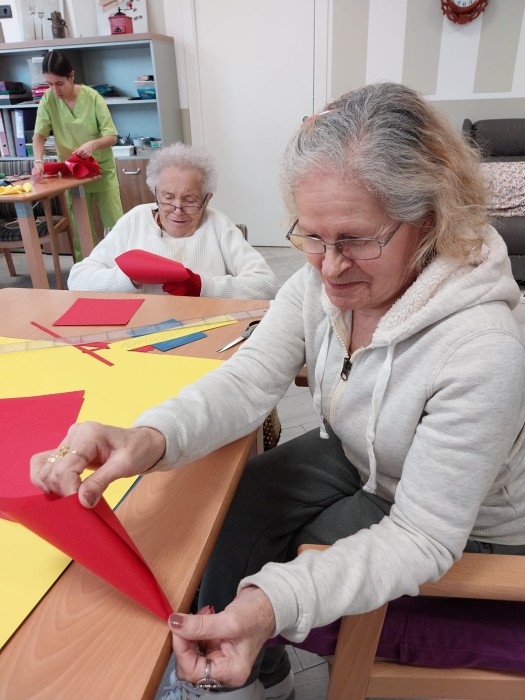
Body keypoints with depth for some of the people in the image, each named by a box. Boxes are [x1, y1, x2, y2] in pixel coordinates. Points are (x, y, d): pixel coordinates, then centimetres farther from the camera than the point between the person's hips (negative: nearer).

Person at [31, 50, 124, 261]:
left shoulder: (92, 97, -13)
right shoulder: (48, 99, -8)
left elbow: (112, 137, -14)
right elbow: (39, 135, -10)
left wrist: (93, 144, -35)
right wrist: (38, 161, -29)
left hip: (102, 170, -2)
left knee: (115, 225, 2)